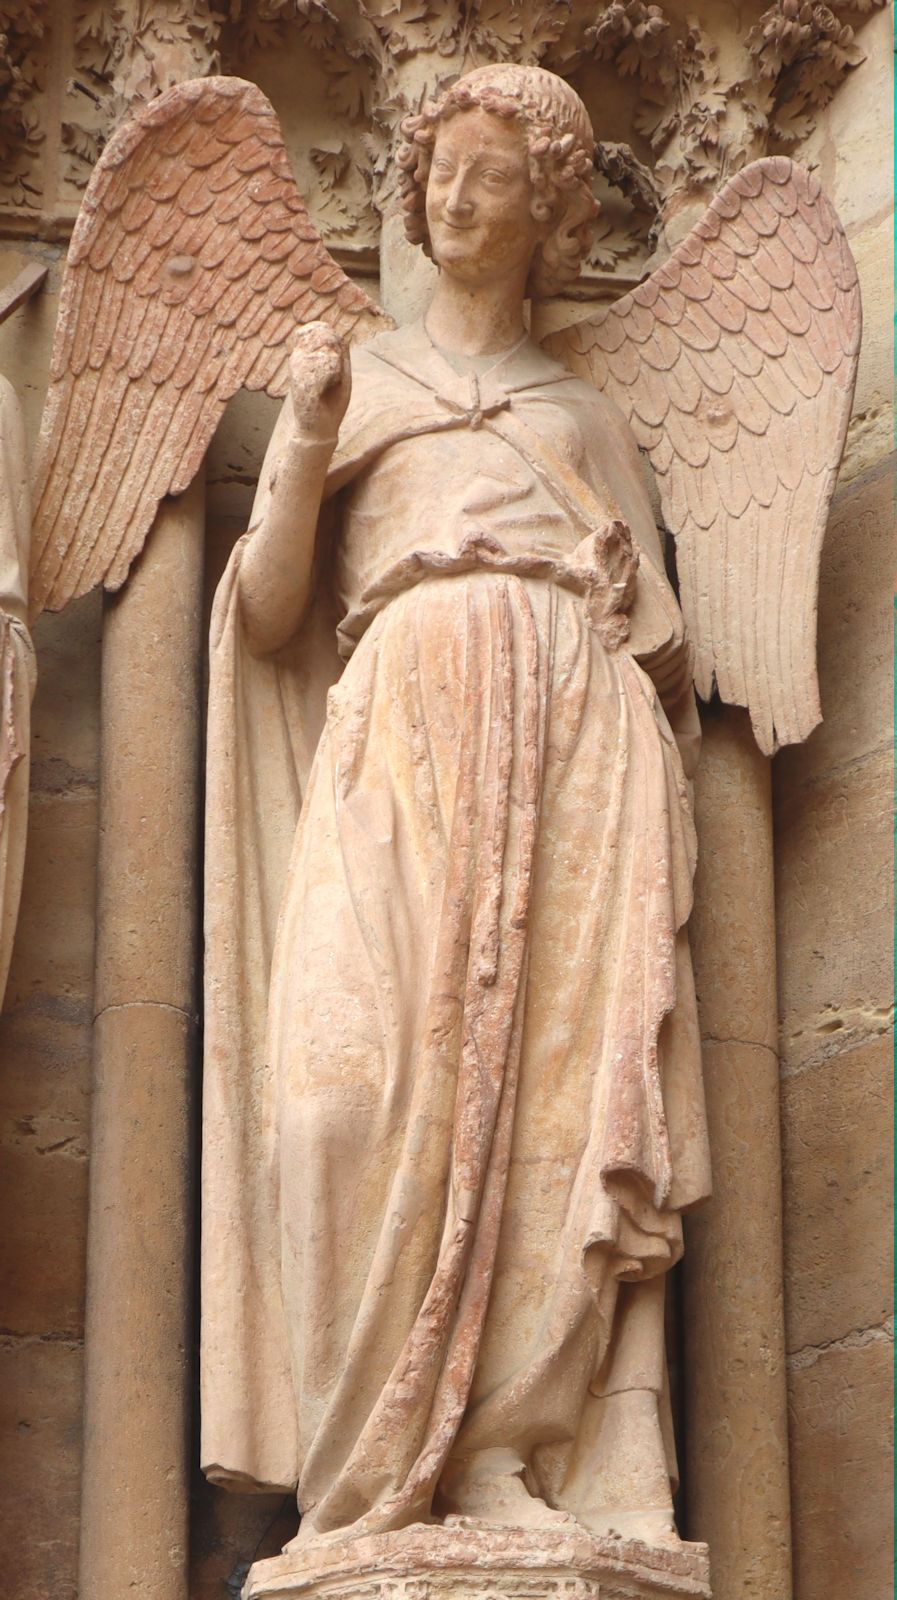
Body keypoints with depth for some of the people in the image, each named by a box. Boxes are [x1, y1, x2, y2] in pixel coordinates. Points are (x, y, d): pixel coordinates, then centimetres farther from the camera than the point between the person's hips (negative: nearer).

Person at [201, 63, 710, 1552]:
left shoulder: (589, 417, 29)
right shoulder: (355, 381, 25)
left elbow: (662, 648, 24)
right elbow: (266, 616, 12)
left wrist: (636, 604, 2)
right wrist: (303, 449, -2)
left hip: (575, 730, 2)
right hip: (405, 717, -2)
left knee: (562, 1069, -18)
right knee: (365, 1063, -22)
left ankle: (508, 1453, -23)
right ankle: (370, 1478, -25)